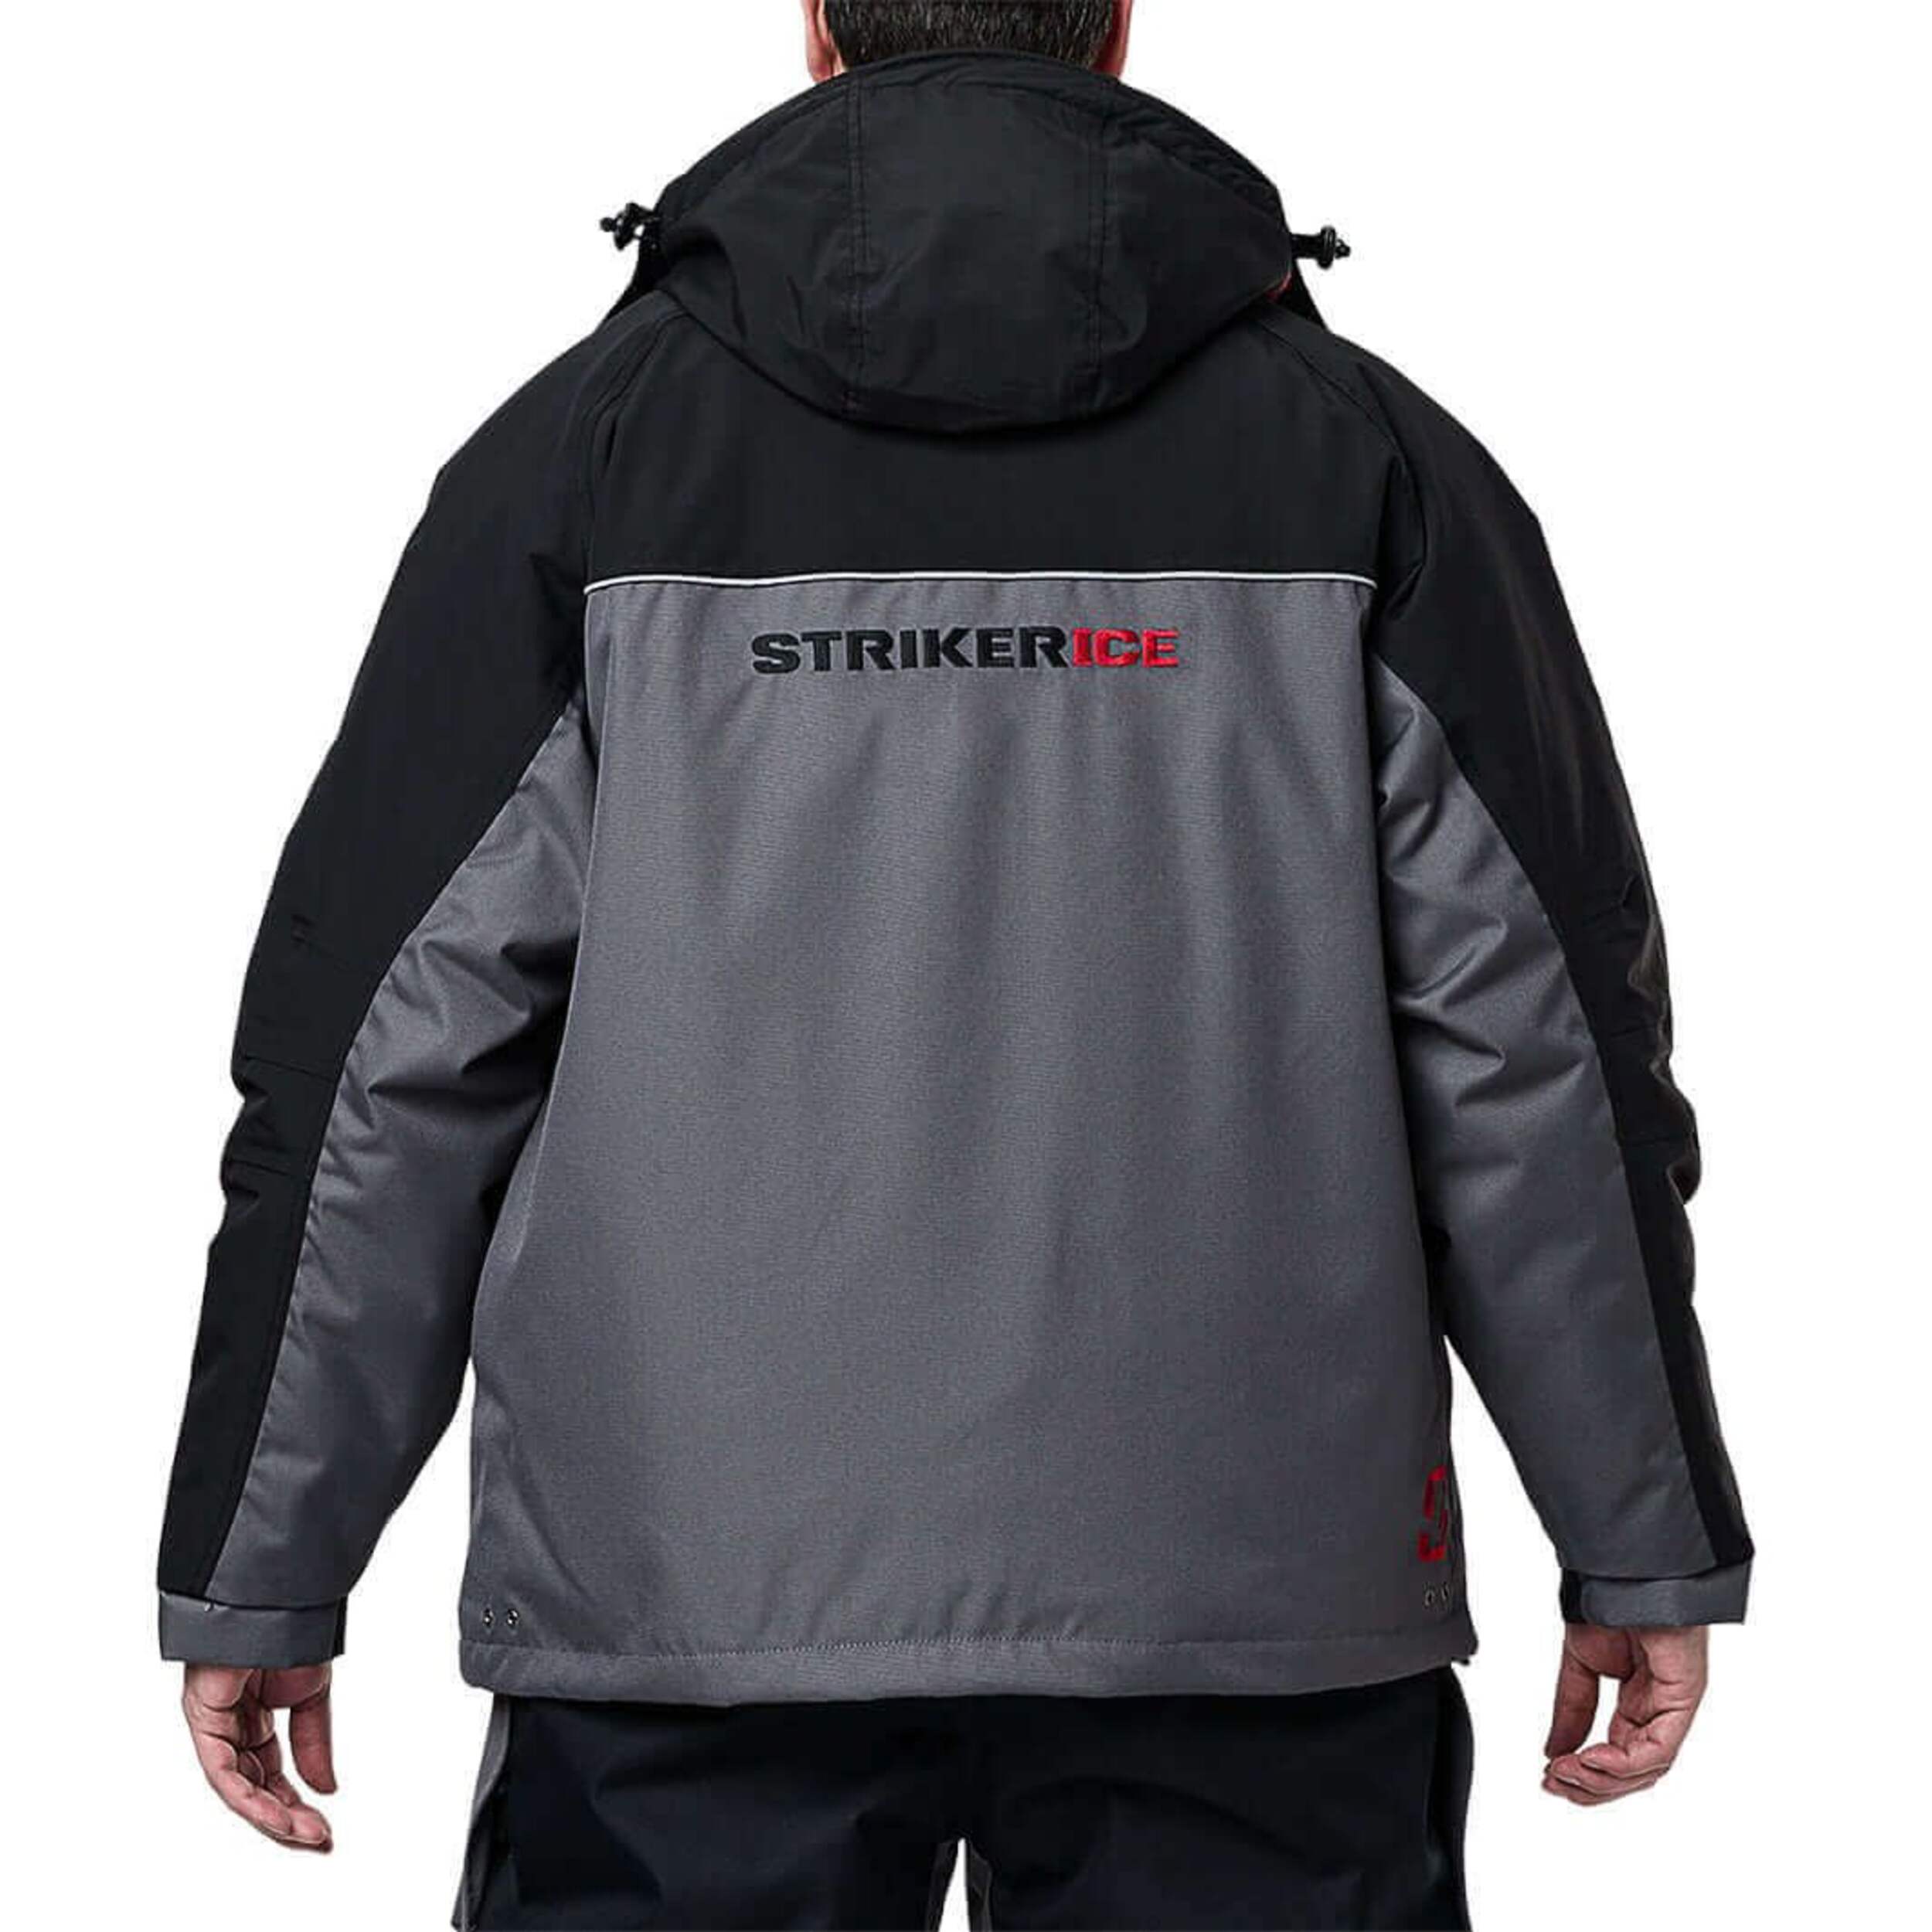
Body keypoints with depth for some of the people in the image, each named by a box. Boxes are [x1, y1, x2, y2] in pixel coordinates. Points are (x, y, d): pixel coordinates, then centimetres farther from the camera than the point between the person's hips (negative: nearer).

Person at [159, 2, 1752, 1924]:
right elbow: (1542, 1043, 2)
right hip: (1247, 1592, 1)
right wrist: (1648, 1543, 10)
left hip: (695, 1566, 0)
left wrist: (259, 1566, 6)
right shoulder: (1368, 451, 3)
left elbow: (390, 1045, -1)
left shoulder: (587, 439, 1)